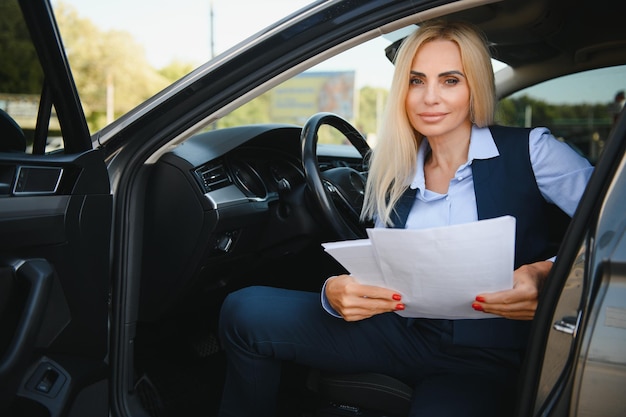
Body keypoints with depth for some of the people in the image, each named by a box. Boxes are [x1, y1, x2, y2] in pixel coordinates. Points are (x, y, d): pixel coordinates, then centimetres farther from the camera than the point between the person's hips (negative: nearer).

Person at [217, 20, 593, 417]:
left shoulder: (530, 150, -3)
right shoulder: (395, 175, 8)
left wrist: (546, 273, -29)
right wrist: (337, 293, -17)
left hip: (483, 356, -3)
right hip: (403, 332, 4)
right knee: (245, 310, -11)